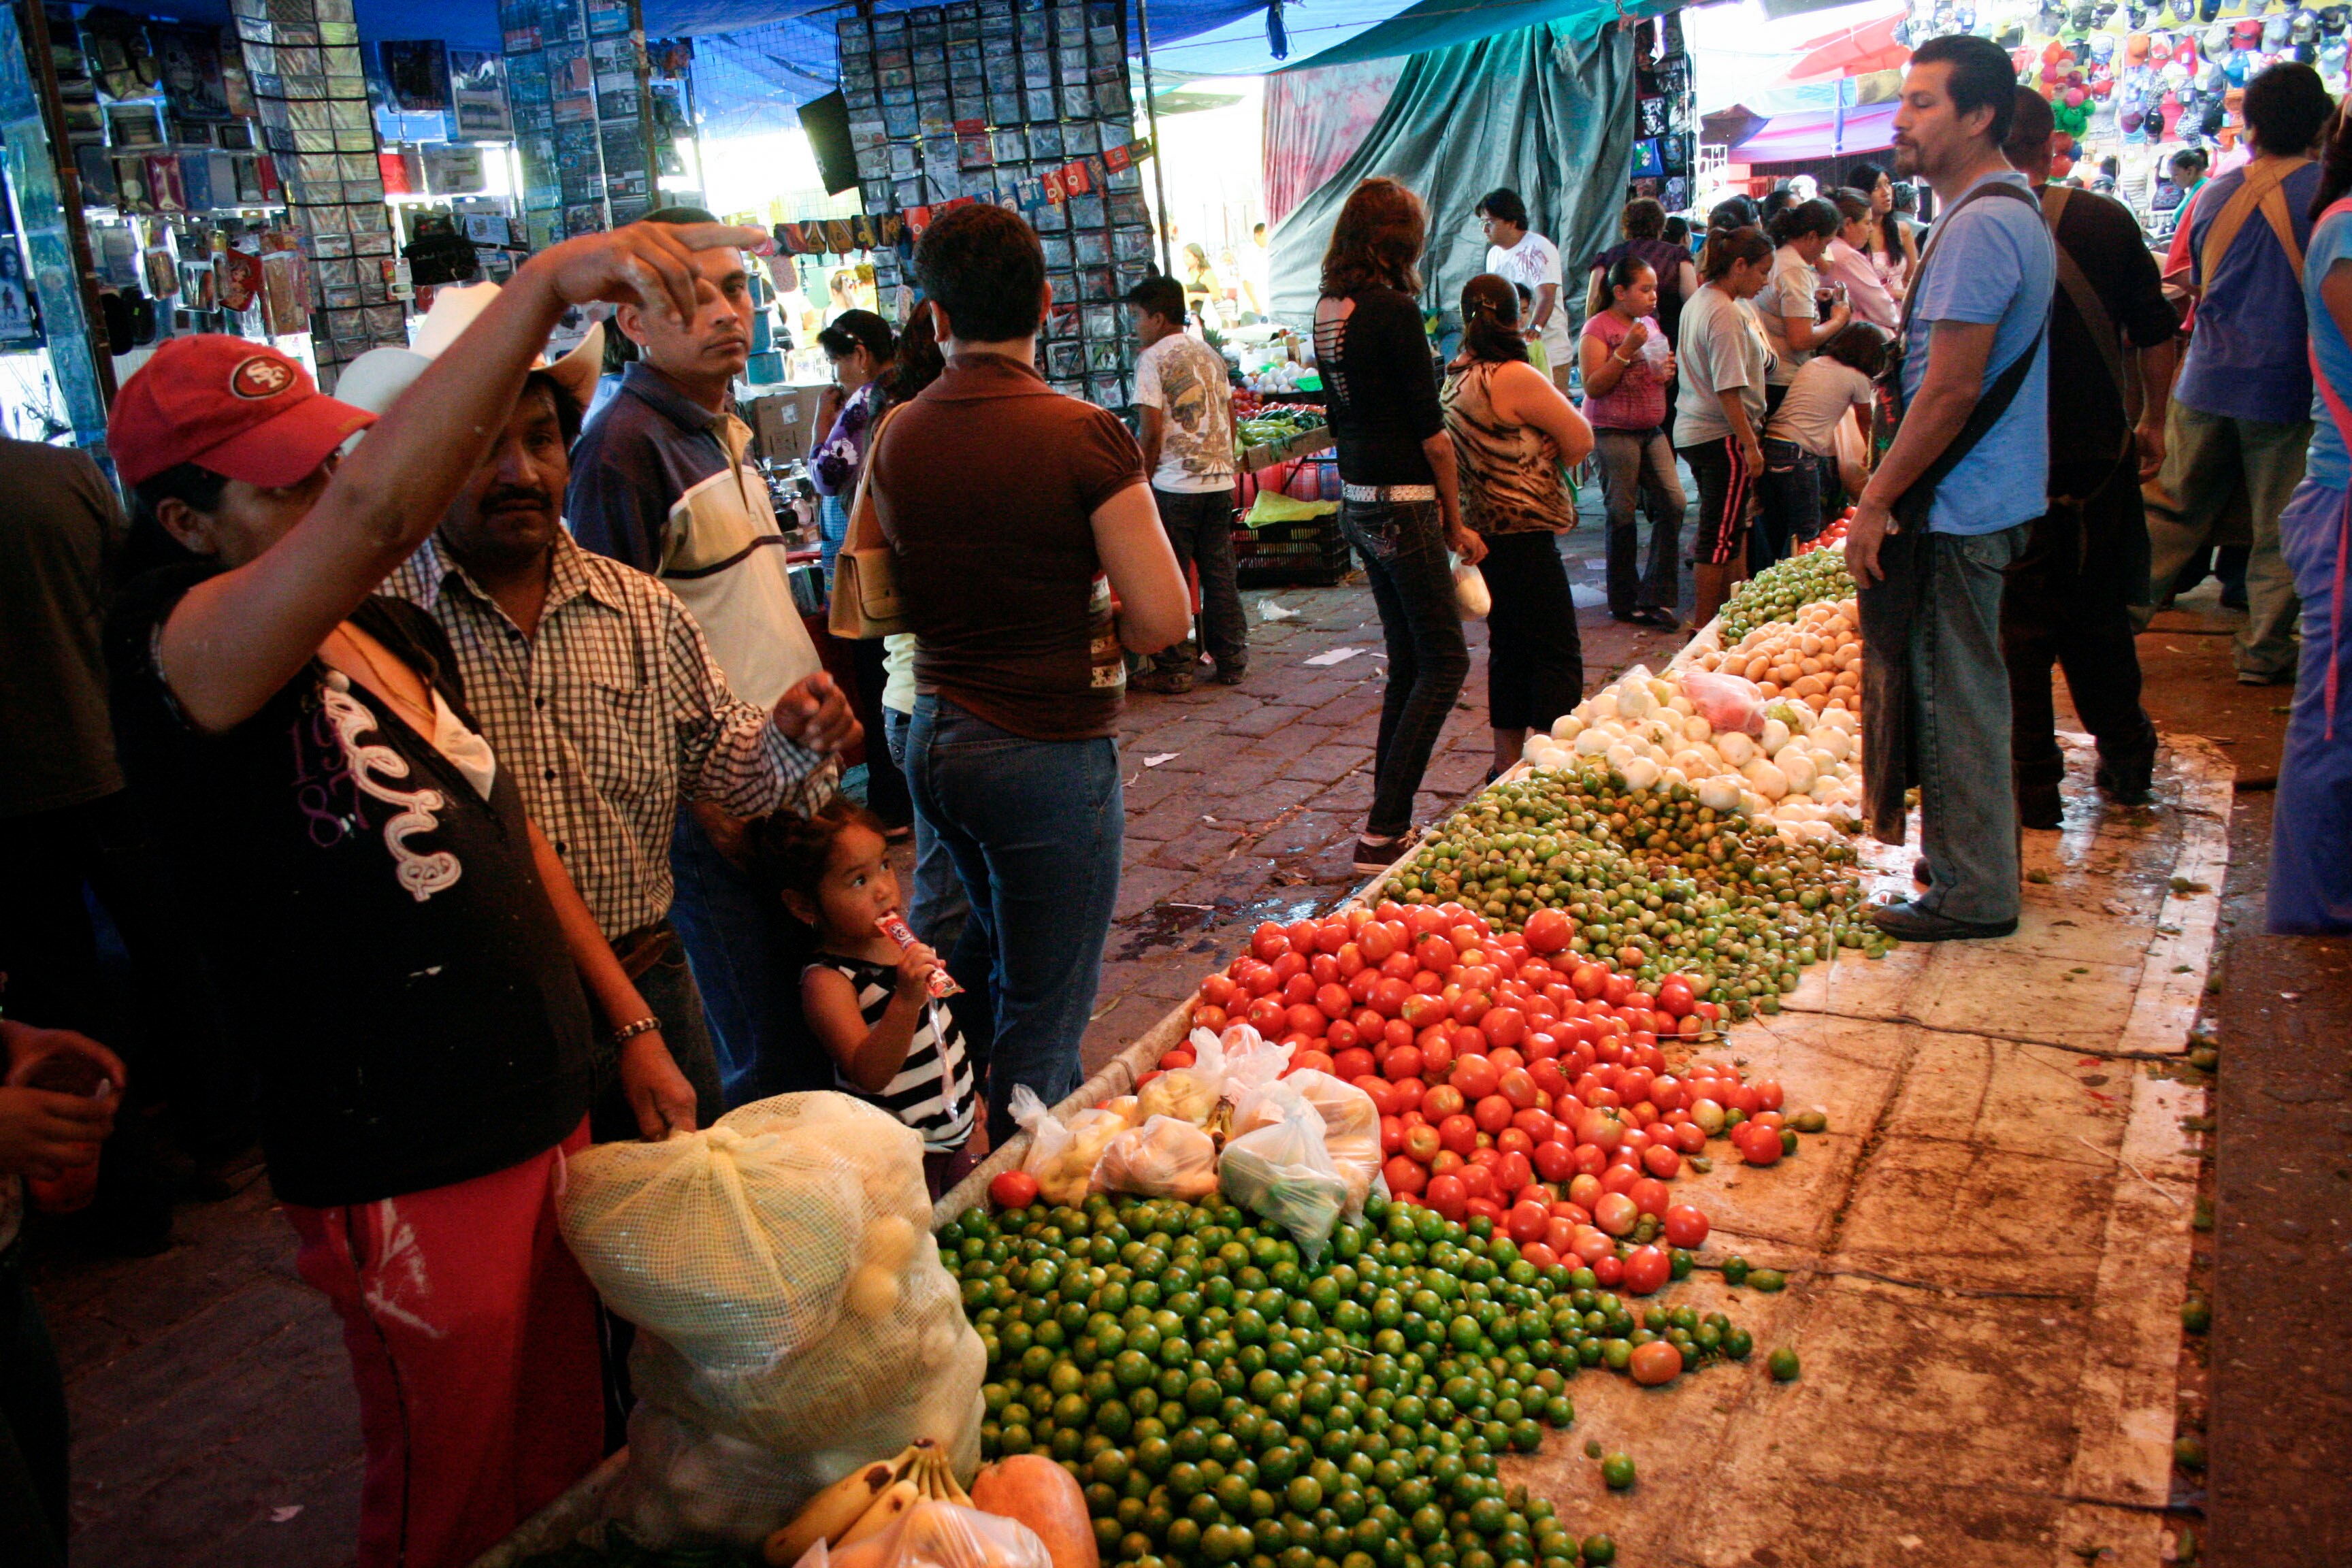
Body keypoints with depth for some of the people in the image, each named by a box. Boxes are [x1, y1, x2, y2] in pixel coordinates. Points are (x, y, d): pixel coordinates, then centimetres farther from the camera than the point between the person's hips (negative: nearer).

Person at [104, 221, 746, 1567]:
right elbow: (374, 510, -38)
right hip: (410, 1179, -7)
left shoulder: (398, 630, 8)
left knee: (567, 1455, 21)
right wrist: (546, 283, -42)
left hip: (549, 1121, 7)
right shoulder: (180, 648, -17)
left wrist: (634, 1030, 14)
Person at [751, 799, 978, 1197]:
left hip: (954, 1133, 8)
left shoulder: (906, 945, 2)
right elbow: (869, 1074, -32)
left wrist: (969, 1093, 24)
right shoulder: (827, 981, -21)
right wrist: (907, 1000, -43)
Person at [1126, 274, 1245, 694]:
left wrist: (1141, 484, -3)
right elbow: (1230, 419, 16)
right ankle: (1231, 661, 16)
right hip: (1220, 480, 7)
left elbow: (1152, 432, -12)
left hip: (1175, 484, -7)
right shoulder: (1211, 355, 14)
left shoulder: (1152, 359, -7)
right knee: (1219, 573, 12)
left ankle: (1173, 670, 4)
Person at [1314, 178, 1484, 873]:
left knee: (1407, 659, 16)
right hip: (1401, 504, -8)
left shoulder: (1328, 309, 9)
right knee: (1444, 661, -1)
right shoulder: (1393, 309, -15)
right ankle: (1383, 830, -4)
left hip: (1356, 500, 8)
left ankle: (1390, 820, 20)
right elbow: (1430, 429, -13)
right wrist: (1455, 521, -3)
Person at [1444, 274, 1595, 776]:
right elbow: (1581, 441, -10)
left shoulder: (1455, 381, 9)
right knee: (1557, 654, -4)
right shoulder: (1517, 378, -16)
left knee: (1508, 649, 16)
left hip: (1480, 532, 9)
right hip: (1523, 535, -9)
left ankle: (1507, 763, 22)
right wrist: (1548, 455, 8)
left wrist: (1531, 457, -3)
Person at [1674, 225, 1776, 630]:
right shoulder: (1726, 314, -18)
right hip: (1723, 435, -10)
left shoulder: (1699, 301, 12)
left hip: (1693, 430, 10)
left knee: (1723, 531, 17)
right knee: (1722, 535, -3)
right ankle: (1705, 627, 3)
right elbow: (1728, 389, -22)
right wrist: (1750, 443, -19)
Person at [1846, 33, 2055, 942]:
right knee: (1962, 690, 17)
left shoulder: (1980, 227, -18)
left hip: (1956, 510, -10)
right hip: (1987, 499, 10)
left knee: (1953, 698, -2)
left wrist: (1876, 503, -16)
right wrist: (1891, 493, 20)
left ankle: (1973, 894, 7)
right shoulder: (2014, 212, 16)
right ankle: (1973, 866, 29)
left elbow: (1951, 392, -22)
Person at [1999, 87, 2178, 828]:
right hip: (2103, 453, 4)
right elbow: (2154, 329, 6)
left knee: (2020, 625, 5)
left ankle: (2033, 782, 9)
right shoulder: (2109, 220, 0)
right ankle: (2126, 759, 29)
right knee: (2099, 612, 18)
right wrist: (2153, 422, 18)